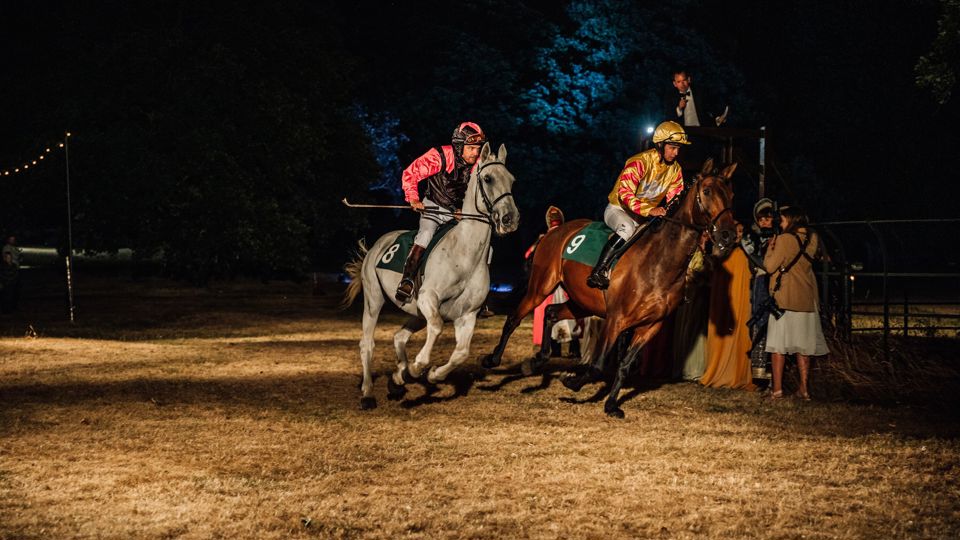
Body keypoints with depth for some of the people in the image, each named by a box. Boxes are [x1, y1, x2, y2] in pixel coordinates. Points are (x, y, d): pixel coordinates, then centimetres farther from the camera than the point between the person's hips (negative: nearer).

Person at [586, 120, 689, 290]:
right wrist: (649, 210, -42)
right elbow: (624, 194, -30)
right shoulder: (639, 163, -22)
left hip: (647, 215, 7)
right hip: (618, 209, -7)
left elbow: (675, 199, 3)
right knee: (627, 227, -38)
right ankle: (598, 272, -37)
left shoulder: (675, 169, -1)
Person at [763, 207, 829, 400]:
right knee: (803, 343, 9)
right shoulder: (812, 239, 5)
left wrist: (770, 247, 4)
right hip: (807, 297, 5)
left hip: (784, 297, -5)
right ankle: (804, 388, 8)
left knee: (779, 343, -1)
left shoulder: (784, 239, -12)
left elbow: (770, 266, -11)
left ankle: (777, 388, -4)